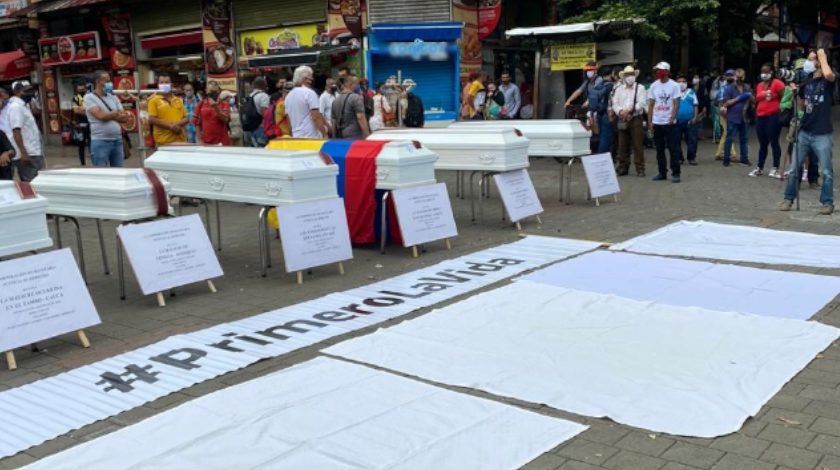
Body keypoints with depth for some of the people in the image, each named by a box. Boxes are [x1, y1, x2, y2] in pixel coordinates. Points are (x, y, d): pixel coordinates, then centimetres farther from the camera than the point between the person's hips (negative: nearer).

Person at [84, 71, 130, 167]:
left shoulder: (113, 97, 13)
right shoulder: (89, 97, -3)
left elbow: (125, 118, 6)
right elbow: (101, 116, -16)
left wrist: (109, 115, -9)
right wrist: (117, 113, -1)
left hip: (117, 141, 5)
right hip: (100, 142, -5)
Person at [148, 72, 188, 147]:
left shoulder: (178, 100, 16)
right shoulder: (154, 100, 3)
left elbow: (186, 118, 14)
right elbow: (152, 120, -7)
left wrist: (178, 124, -9)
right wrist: (170, 126, -14)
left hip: (180, 140, 4)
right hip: (164, 141, -4)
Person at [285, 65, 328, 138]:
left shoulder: (288, 96, 12)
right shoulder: (309, 93, -9)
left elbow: (289, 120, 17)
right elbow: (316, 117, -15)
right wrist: (325, 134, -11)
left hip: (296, 137, 7)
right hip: (312, 137, -7)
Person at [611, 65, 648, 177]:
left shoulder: (640, 88, 4)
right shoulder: (619, 89, 13)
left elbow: (642, 103, -8)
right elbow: (615, 103, 5)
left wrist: (629, 110, -17)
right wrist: (620, 111, -15)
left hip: (635, 119, -3)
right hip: (622, 120, 3)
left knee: (638, 145, -4)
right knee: (622, 145, 7)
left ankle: (640, 168, 0)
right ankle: (623, 167, 15)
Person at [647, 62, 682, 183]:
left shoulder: (674, 85, -4)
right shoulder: (653, 86, 7)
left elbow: (676, 104, -7)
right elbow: (651, 105, 9)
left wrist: (672, 119, -18)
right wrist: (649, 121, 3)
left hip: (669, 122, -4)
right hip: (656, 122, 4)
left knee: (673, 149, -3)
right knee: (659, 149, 9)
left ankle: (675, 173, 1)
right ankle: (662, 173, 17)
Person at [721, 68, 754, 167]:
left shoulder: (747, 88, 12)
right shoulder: (729, 88, -3)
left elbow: (754, 101, 14)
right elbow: (726, 103, -10)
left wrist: (750, 96, -7)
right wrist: (738, 98, -15)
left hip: (744, 118, 5)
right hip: (732, 118, -5)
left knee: (744, 139, 10)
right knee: (729, 139, -4)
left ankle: (744, 159, 16)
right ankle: (726, 159, 1)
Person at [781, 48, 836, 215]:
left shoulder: (828, 81, -4)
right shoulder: (806, 82, 11)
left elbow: (828, 74, -30)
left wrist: (822, 56, -15)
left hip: (822, 135, -5)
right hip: (804, 132, 5)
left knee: (826, 171, 1)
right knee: (794, 168, 6)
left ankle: (827, 203, 12)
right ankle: (789, 198, 18)